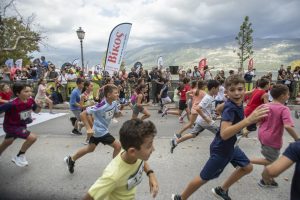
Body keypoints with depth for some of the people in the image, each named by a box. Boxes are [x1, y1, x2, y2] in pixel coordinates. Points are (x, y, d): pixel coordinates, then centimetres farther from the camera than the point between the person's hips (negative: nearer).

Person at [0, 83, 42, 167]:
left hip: (22, 125, 7)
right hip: (11, 126, -7)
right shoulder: (12, 104, -34)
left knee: (7, 142, 30)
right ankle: (19, 156, 2)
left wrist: (39, 106, -21)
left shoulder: (30, 100, -16)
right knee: (32, 137, -22)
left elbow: (36, 111, -1)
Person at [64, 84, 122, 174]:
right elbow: (83, 114, -25)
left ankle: (71, 159, 45)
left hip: (98, 130, 9)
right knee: (118, 146, -5)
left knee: (90, 148, 27)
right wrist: (88, 128, -27)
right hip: (100, 131, -9)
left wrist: (119, 112, -14)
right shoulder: (101, 106, -29)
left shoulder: (114, 103, -7)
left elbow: (116, 114, 10)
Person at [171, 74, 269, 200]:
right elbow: (224, 134, -46)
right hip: (221, 149, -8)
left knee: (247, 167, 21)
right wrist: (248, 120, -55)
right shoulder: (230, 108, -32)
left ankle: (221, 190, 36)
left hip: (230, 146, 9)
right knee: (204, 178, 4)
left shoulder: (237, 102, -7)